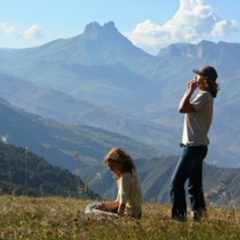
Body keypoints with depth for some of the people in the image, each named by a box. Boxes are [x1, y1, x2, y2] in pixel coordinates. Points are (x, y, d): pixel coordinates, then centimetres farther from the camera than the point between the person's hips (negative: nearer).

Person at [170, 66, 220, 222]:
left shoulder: (204, 96, -14)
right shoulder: (206, 96, 17)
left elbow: (182, 108, -22)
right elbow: (187, 109, 18)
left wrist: (190, 91, -15)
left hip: (195, 146, -11)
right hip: (198, 145, 11)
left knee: (177, 181, -10)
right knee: (195, 183, 14)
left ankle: (179, 214, -10)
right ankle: (198, 212, 17)